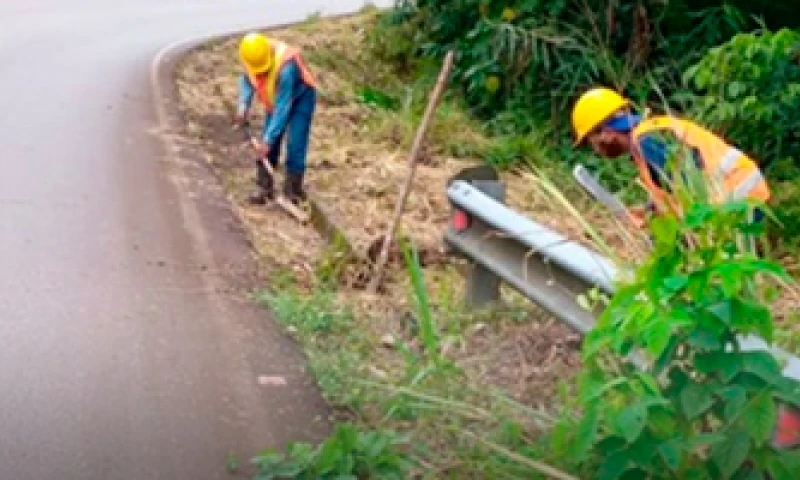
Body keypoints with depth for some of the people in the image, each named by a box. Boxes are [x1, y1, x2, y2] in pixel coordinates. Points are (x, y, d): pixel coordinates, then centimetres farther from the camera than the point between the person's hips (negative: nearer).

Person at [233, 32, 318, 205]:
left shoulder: (285, 67, -41)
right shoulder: (253, 57, -22)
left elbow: (283, 108, -37)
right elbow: (246, 79, 0)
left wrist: (268, 139, -36)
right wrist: (243, 106, -15)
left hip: (300, 98, -6)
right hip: (276, 99, 6)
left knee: (295, 145, -13)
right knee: (265, 146, 1)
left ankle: (293, 191, -2)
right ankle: (265, 187, 11)